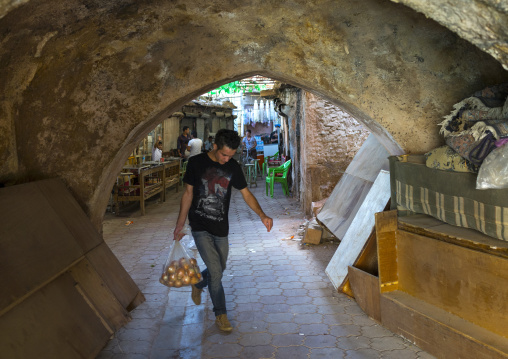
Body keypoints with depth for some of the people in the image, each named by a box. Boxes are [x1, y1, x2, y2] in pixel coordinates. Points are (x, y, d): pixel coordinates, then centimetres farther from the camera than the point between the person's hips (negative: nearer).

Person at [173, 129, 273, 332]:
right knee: (215, 270, -9)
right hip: (200, 227, -4)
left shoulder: (233, 167, -1)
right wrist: (179, 225, 1)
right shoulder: (196, 163, -8)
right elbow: (188, 194, -1)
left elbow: (246, 194, 3)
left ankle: (198, 284, 47)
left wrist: (262, 215, -14)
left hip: (221, 227, 4)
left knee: (219, 269, 15)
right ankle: (221, 315, 8)